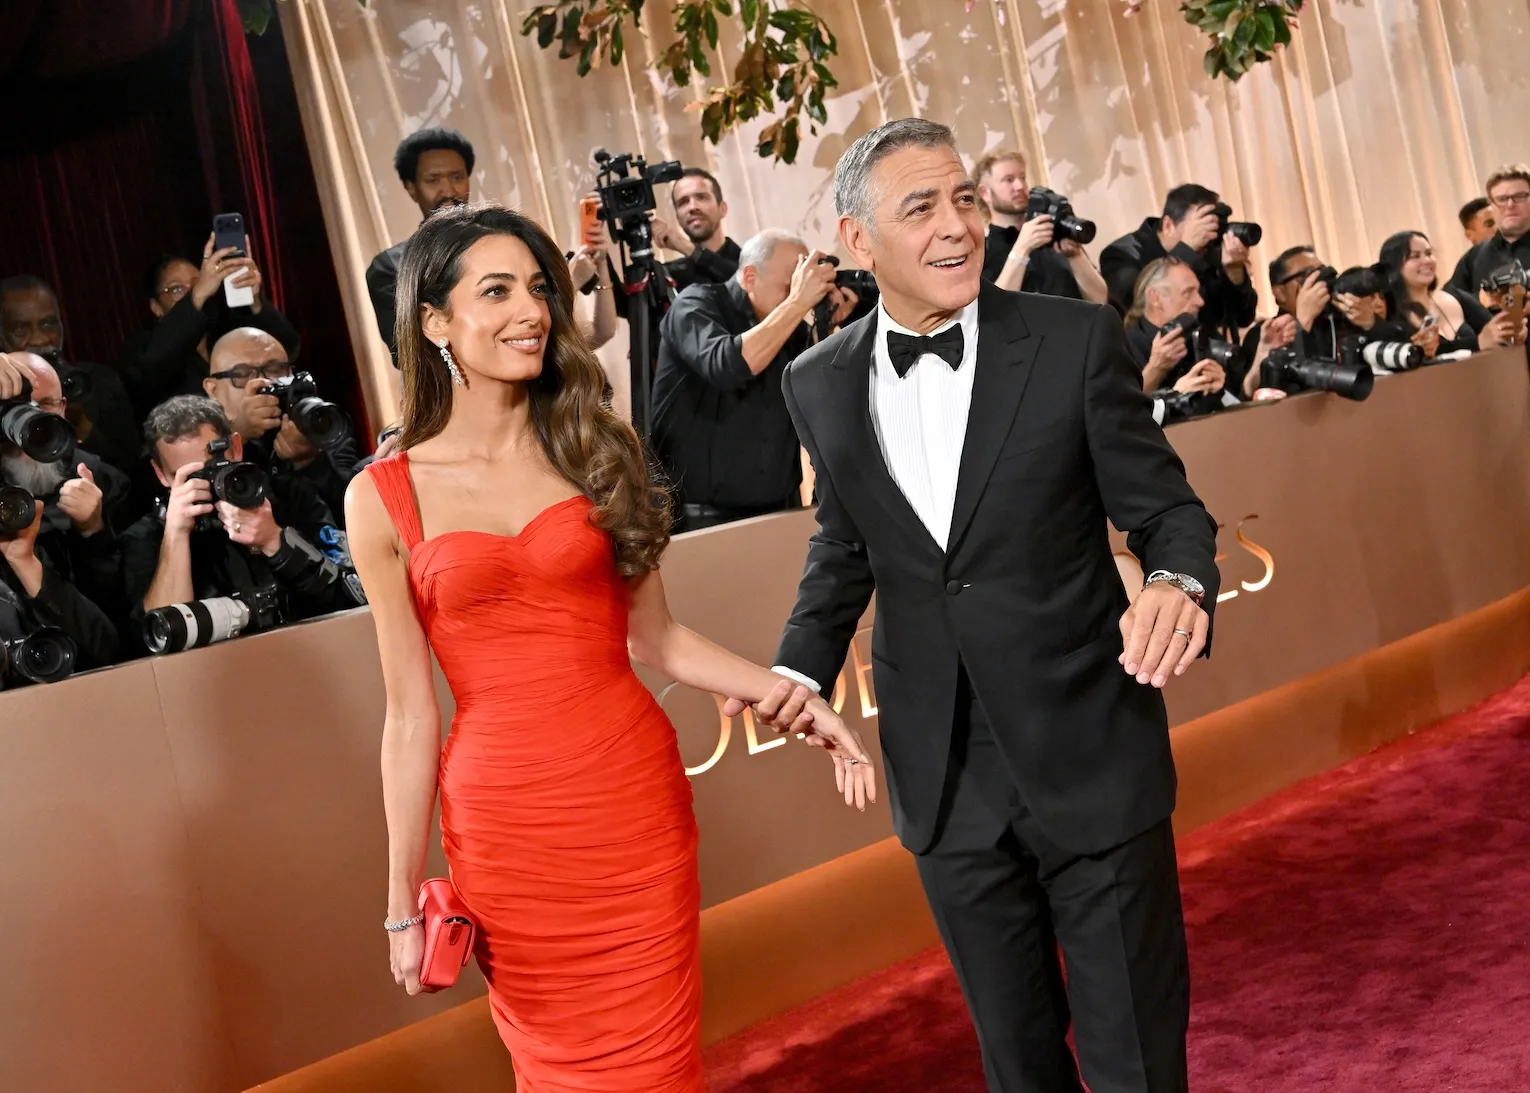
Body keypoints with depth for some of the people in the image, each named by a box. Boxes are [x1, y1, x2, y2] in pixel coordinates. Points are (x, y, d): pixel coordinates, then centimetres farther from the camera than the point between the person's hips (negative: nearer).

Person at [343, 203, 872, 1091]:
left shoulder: (596, 453, 5)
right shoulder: (385, 500, -1)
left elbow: (657, 638, 8)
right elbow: (412, 713, 1)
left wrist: (799, 698, -1)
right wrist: (404, 900, 3)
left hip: (636, 794, 1)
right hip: (503, 819, -1)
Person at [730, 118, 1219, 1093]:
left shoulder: (1078, 341, -9)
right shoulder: (821, 384, 1)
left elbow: (1164, 507, -4)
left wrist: (1180, 583, -26)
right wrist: (801, 667, 0)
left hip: (1090, 759, -3)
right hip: (946, 778, 3)